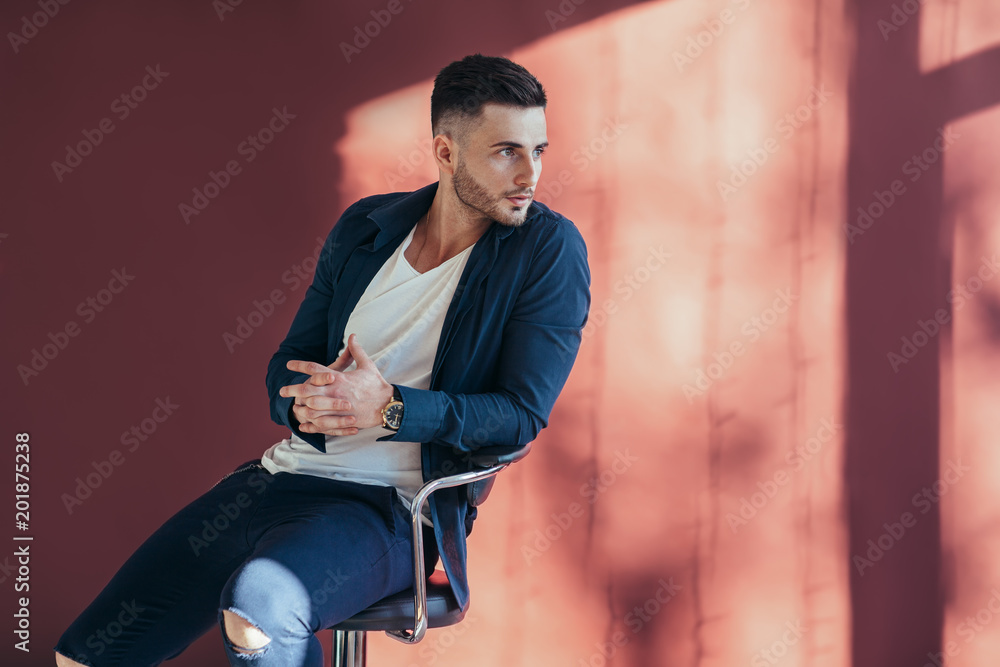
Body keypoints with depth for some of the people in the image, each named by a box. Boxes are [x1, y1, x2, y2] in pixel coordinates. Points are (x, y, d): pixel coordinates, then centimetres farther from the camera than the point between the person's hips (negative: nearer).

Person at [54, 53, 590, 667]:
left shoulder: (549, 249, -4)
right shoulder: (364, 228, 10)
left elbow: (523, 411, -9)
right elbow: (289, 363, 15)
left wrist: (389, 407, -21)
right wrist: (305, 401, -10)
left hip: (393, 507, -5)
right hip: (290, 472, 5)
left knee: (255, 610, -37)